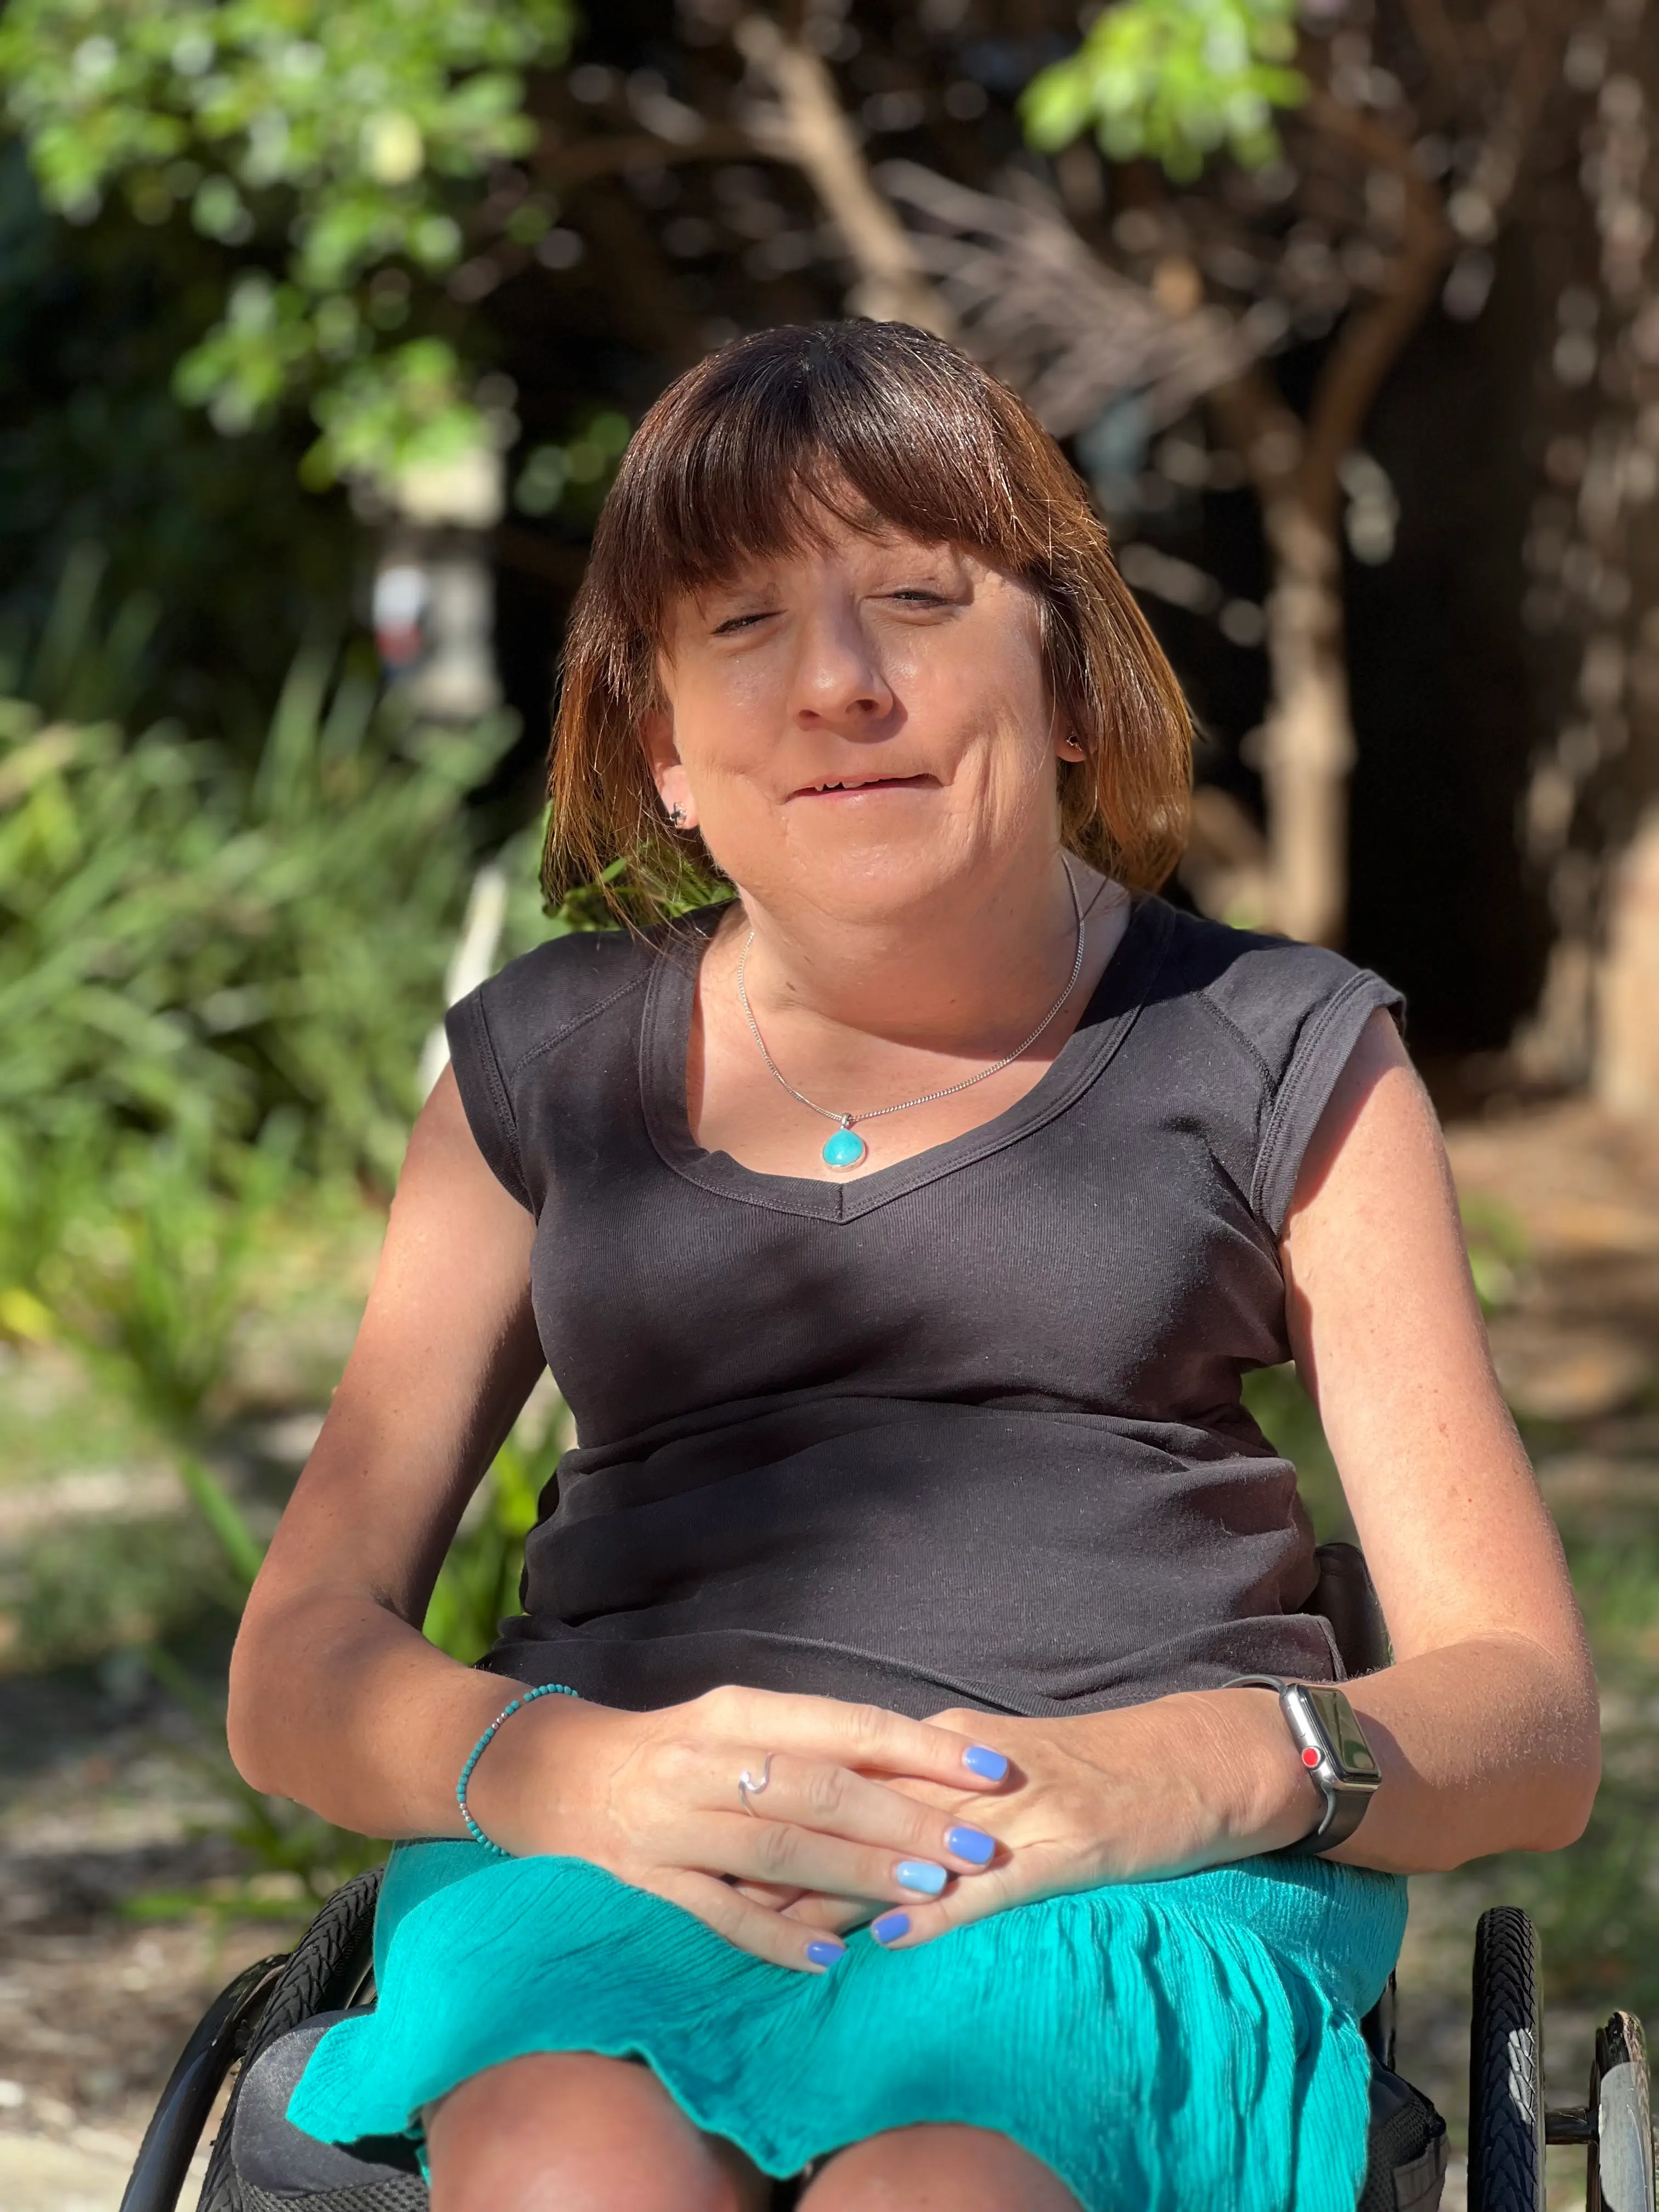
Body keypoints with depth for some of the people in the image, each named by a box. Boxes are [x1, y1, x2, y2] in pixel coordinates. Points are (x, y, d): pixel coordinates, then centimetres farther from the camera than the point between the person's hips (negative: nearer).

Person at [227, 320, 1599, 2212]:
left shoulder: (1277, 1063, 14)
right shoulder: (546, 1069, 19)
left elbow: (1528, 1719, 10)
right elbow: (299, 1669, 13)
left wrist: (1212, 1768, -14)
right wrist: (578, 1769, -11)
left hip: (1127, 1902, -1)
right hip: (610, 1872, 2)